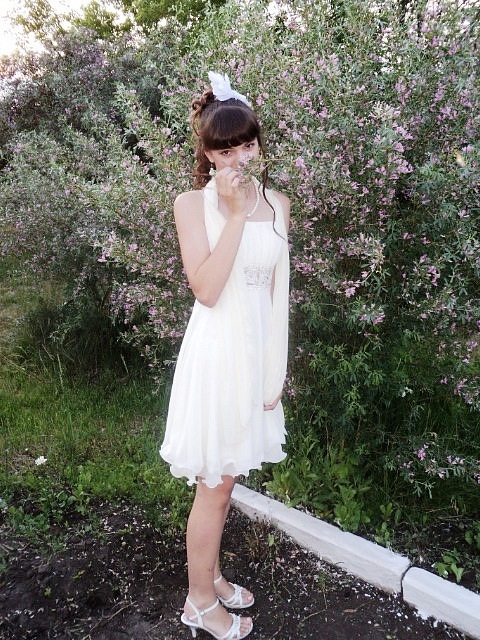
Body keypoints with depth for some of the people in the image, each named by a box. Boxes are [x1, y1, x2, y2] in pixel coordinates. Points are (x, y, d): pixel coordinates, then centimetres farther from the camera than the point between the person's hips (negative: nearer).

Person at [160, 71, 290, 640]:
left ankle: (211, 575, 41)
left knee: (226, 480, 18)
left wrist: (276, 369, 4)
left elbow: (278, 291, 7)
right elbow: (207, 289, -19)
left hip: (260, 351, 5)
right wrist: (235, 214, -19)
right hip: (219, 351, -5)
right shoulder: (193, 204, -8)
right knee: (214, 486, 7)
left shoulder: (277, 204, 6)